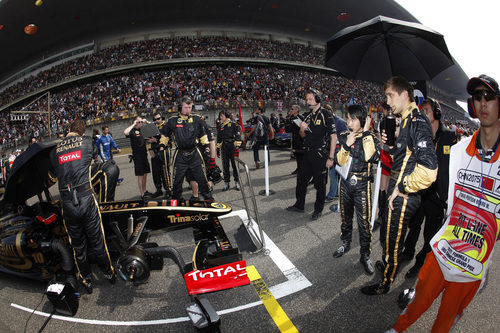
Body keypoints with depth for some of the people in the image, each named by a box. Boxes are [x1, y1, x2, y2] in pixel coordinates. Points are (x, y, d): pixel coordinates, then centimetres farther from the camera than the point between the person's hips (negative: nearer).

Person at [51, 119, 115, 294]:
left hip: (67, 203, 3)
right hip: (86, 199, -2)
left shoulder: (55, 150, 10)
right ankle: (109, 273, 30)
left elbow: (55, 173, 16)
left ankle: (87, 281, 32)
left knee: (78, 246, 16)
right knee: (97, 241, 12)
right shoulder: (86, 141, 3)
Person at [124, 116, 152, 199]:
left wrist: (146, 122, 10)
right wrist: (133, 124, -22)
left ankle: (145, 191, 26)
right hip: (137, 155, -7)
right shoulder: (132, 131, -10)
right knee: (140, 175, -3)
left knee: (145, 174, 13)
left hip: (144, 154, 7)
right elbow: (125, 132, -33)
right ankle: (142, 194, 3)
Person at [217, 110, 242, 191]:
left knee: (235, 164, -2)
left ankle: (236, 182, 7)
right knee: (225, 165, 4)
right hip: (224, 146, 5)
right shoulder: (220, 126, 17)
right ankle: (226, 183, 11)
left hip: (232, 145, -5)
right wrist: (218, 148, 19)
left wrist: (237, 145, -14)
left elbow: (238, 135, -7)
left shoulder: (233, 124, -1)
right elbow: (218, 138, 23)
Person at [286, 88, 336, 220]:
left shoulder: (326, 114, -9)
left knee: (320, 183, 4)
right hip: (308, 154, 7)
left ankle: (318, 210, 19)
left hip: (321, 155, -7)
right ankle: (299, 205, 28)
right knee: (301, 179, 13)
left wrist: (330, 158, -17)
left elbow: (333, 136, -13)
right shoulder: (308, 116, 12)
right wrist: (302, 129, -5)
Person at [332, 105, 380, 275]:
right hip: (346, 182, 4)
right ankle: (345, 243, 39)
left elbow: (371, 157, -26)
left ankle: (365, 255, 14)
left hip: (362, 184, -3)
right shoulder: (343, 136, 3)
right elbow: (339, 161, -2)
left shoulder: (371, 137, -7)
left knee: (364, 221, -1)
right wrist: (347, 145, -18)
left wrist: (366, 133, -21)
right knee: (346, 216, 18)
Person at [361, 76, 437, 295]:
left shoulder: (417, 122, -21)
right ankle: (386, 264, 50)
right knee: (386, 234, 26)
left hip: (403, 198, -9)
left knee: (392, 241, 8)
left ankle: (386, 283, 28)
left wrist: (402, 188, -20)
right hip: (397, 193, 9)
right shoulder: (407, 120, 10)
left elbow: (428, 170, -30)